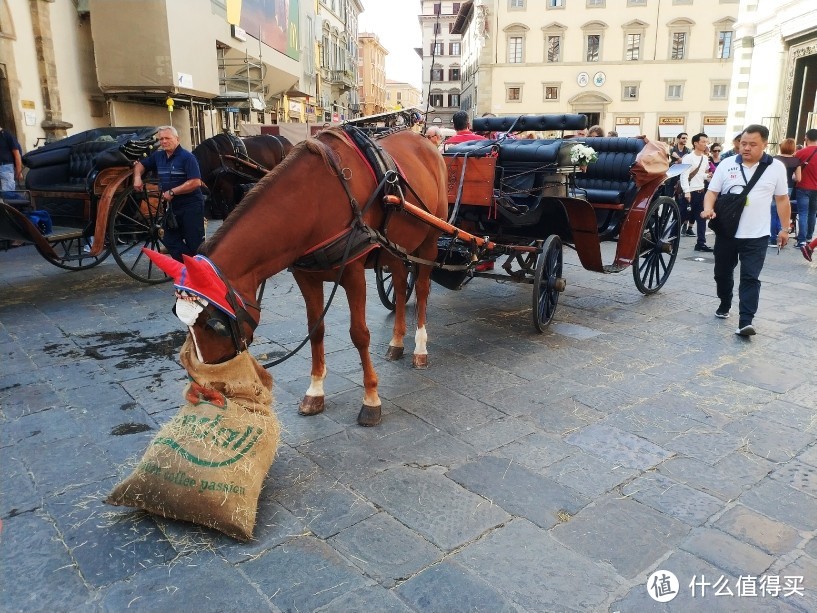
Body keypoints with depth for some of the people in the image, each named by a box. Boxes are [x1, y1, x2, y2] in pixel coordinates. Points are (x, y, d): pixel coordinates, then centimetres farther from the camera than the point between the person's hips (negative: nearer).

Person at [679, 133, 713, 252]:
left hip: (701, 191, 7)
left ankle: (701, 243, 11)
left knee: (702, 218, 6)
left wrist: (708, 176, 2)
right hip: (690, 192, -7)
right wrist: (686, 191, -22)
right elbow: (684, 175, -16)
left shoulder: (705, 158, 12)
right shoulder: (688, 158, -10)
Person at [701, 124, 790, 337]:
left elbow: (782, 199, 7)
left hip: (756, 236, -2)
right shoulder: (726, 164, 0)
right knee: (722, 273, 15)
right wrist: (708, 208, -20)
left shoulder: (776, 167, -1)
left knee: (750, 278, -7)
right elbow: (712, 191, 1)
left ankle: (745, 322, -10)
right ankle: (724, 305, 37)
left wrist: (784, 228, 7)